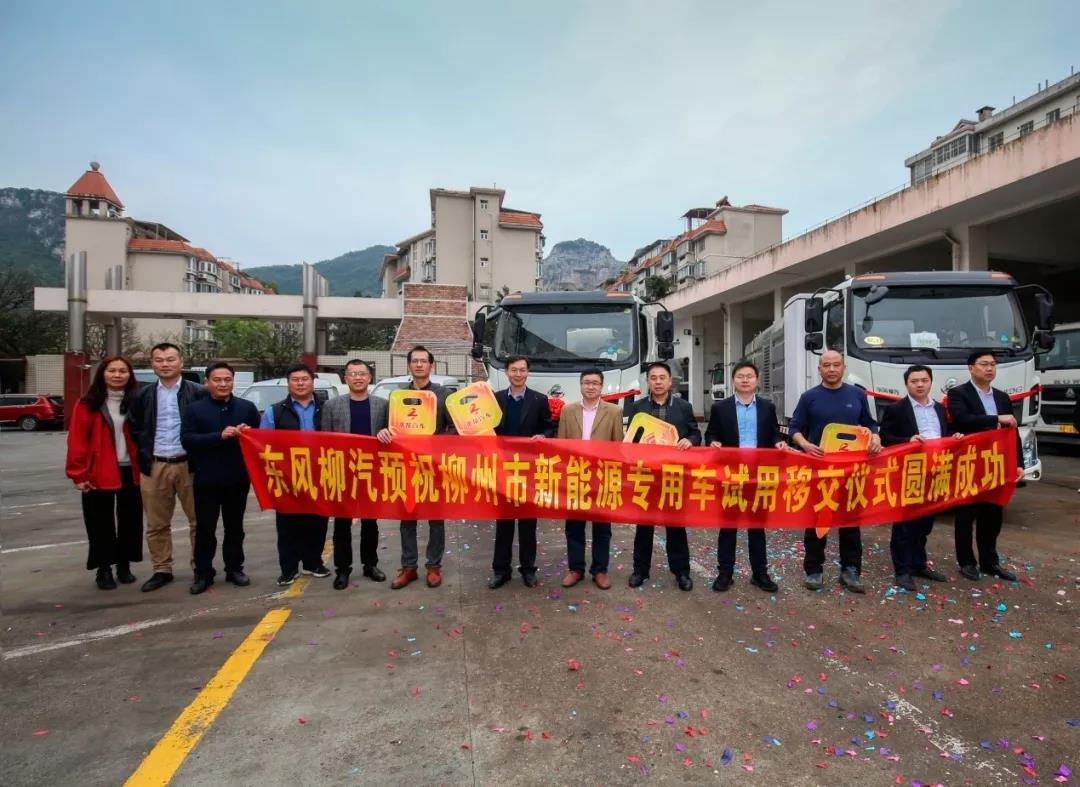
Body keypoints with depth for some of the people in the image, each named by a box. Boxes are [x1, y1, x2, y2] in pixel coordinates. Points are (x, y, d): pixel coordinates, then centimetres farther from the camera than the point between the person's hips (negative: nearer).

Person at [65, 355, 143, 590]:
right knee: (102, 524, 7)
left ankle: (124, 565, 24)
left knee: (130, 521, 10)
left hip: (131, 471, 2)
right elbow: (77, 440, -6)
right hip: (99, 474, -2)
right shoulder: (88, 404, -3)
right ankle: (104, 569, 19)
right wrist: (78, 474, -9)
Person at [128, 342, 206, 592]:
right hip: (154, 467, 3)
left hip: (188, 465, -3)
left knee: (198, 520, 4)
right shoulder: (143, 396, 7)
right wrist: (143, 457, 4)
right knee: (157, 524, 10)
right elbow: (135, 429, 12)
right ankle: (162, 570, 23)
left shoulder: (198, 393, -3)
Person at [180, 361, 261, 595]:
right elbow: (187, 440, -10)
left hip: (238, 479, 2)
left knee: (235, 527, 12)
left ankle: (234, 568, 23)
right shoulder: (195, 409, 1)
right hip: (206, 480, -1)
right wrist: (219, 436, -22)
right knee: (205, 528, 5)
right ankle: (203, 573, 16)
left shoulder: (247, 407, 6)